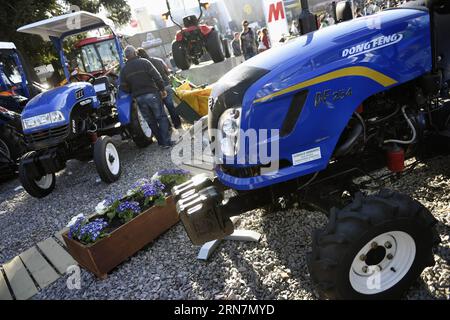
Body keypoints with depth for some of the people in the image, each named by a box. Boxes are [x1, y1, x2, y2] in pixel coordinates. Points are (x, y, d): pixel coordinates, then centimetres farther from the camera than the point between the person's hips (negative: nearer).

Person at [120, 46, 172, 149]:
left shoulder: (124, 69, 5)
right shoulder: (144, 63, -5)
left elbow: (123, 88, 4)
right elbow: (157, 77, -11)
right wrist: (162, 89, -2)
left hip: (139, 98, 3)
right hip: (152, 94, -3)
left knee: (151, 121, 13)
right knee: (161, 117, 4)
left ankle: (161, 141, 17)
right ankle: (166, 142, -2)